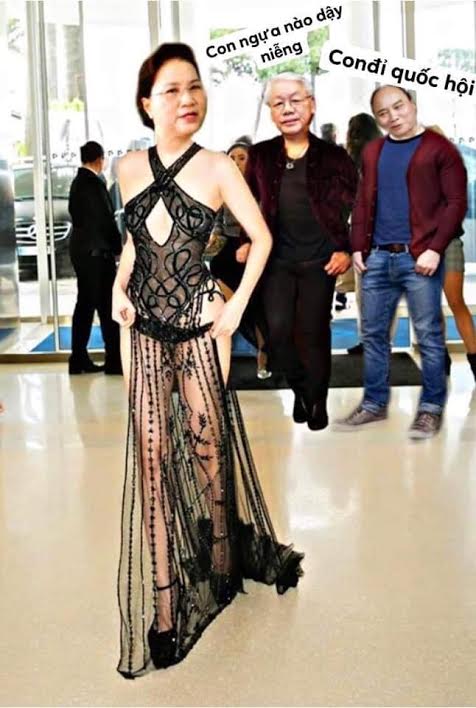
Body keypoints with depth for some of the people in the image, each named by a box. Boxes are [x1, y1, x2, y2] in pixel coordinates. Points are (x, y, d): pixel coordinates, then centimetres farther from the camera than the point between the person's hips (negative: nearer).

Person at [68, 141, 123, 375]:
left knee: (85, 303, 12)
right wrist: (118, 247, -4)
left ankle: (79, 359, 15)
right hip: (97, 251, -9)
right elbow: (106, 219, -16)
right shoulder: (94, 183, -15)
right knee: (107, 306, -4)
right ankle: (115, 361, 0)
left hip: (81, 249, 9)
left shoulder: (77, 182, 12)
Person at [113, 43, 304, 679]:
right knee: (151, 452, 0)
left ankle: (223, 566, 30)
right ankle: (163, 603, 7)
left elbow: (262, 237, 1)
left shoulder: (217, 168, -5)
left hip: (200, 322, -3)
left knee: (209, 444, 5)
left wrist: (238, 305, -5)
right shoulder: (130, 169, 4)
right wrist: (118, 290, 5)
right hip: (143, 327, 3)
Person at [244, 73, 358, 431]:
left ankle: (318, 400, 23)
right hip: (277, 259, 2)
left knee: (313, 333, 2)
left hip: (320, 260, -2)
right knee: (277, 330, -6)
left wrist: (348, 251, -7)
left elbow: (358, 208, 0)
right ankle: (300, 388, 21)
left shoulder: (333, 156, -2)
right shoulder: (261, 155, 4)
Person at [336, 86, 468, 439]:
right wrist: (358, 247, 7)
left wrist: (435, 248, -15)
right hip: (378, 257, 5)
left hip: (419, 257, -5)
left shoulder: (439, 148, -1)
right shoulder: (372, 152, 15)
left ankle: (431, 407, 10)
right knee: (373, 333, 9)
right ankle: (375, 403, 21)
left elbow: (456, 203, -6)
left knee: (428, 335, -1)